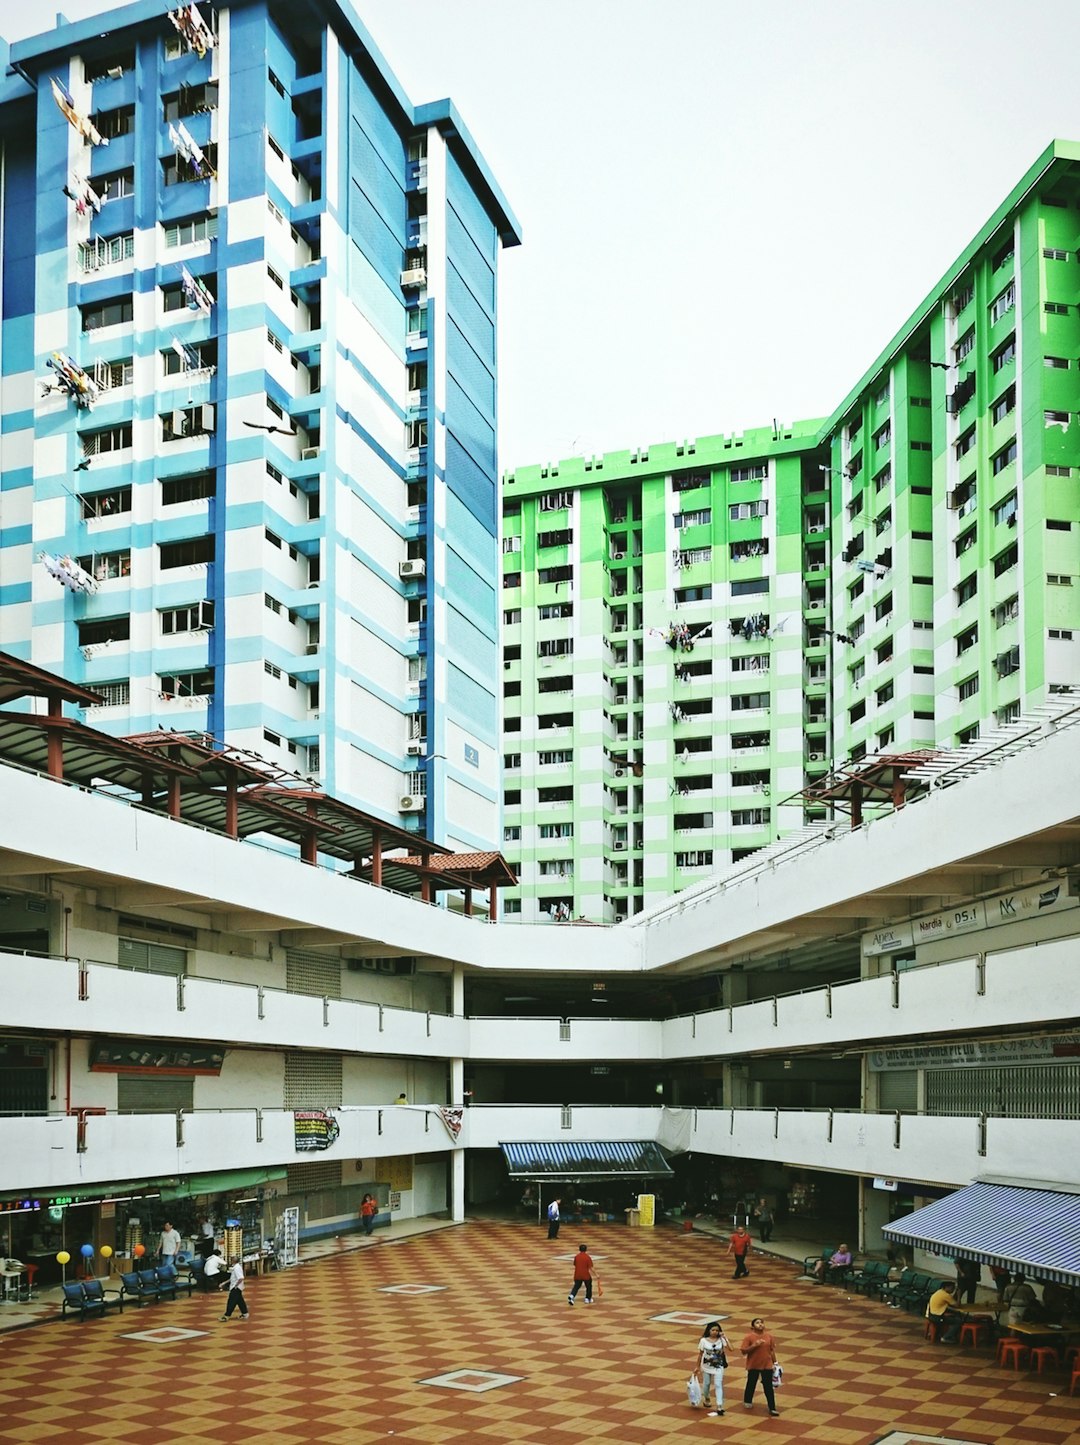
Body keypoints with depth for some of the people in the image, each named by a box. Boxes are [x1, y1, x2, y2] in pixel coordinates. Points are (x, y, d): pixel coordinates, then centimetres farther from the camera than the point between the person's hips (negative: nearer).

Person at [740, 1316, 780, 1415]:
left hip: (767, 1366, 1)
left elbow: (772, 1350, 6)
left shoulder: (769, 1336, -3)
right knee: (751, 1384, 16)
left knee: (768, 1387, 0)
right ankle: (747, 1402, 39)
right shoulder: (749, 1337, -13)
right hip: (753, 1366, -1)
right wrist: (754, 1345, -25)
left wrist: (775, 1363, 7)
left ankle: (772, 1408, 5)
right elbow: (743, 1351, -14)